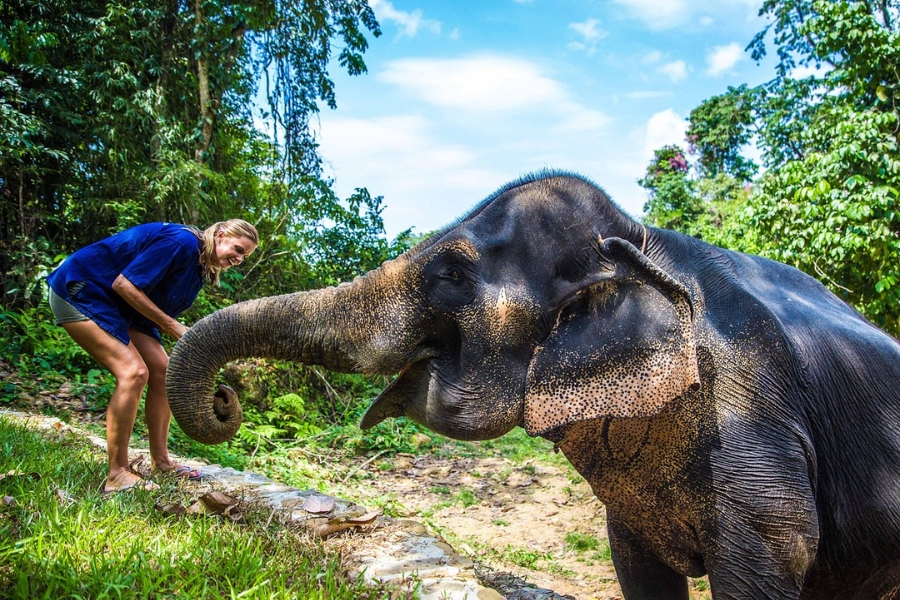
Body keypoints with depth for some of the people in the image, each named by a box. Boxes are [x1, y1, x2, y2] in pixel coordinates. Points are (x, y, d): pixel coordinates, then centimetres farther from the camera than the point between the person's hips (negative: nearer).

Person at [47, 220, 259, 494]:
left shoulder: (200, 268, 6)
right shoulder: (182, 242, -23)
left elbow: (164, 314, 5)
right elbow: (123, 284, -26)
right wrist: (173, 327, -22)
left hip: (119, 307, 10)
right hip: (79, 290, -10)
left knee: (162, 371, 2)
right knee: (134, 372, -21)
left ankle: (160, 463, 9)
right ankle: (118, 475, -16)